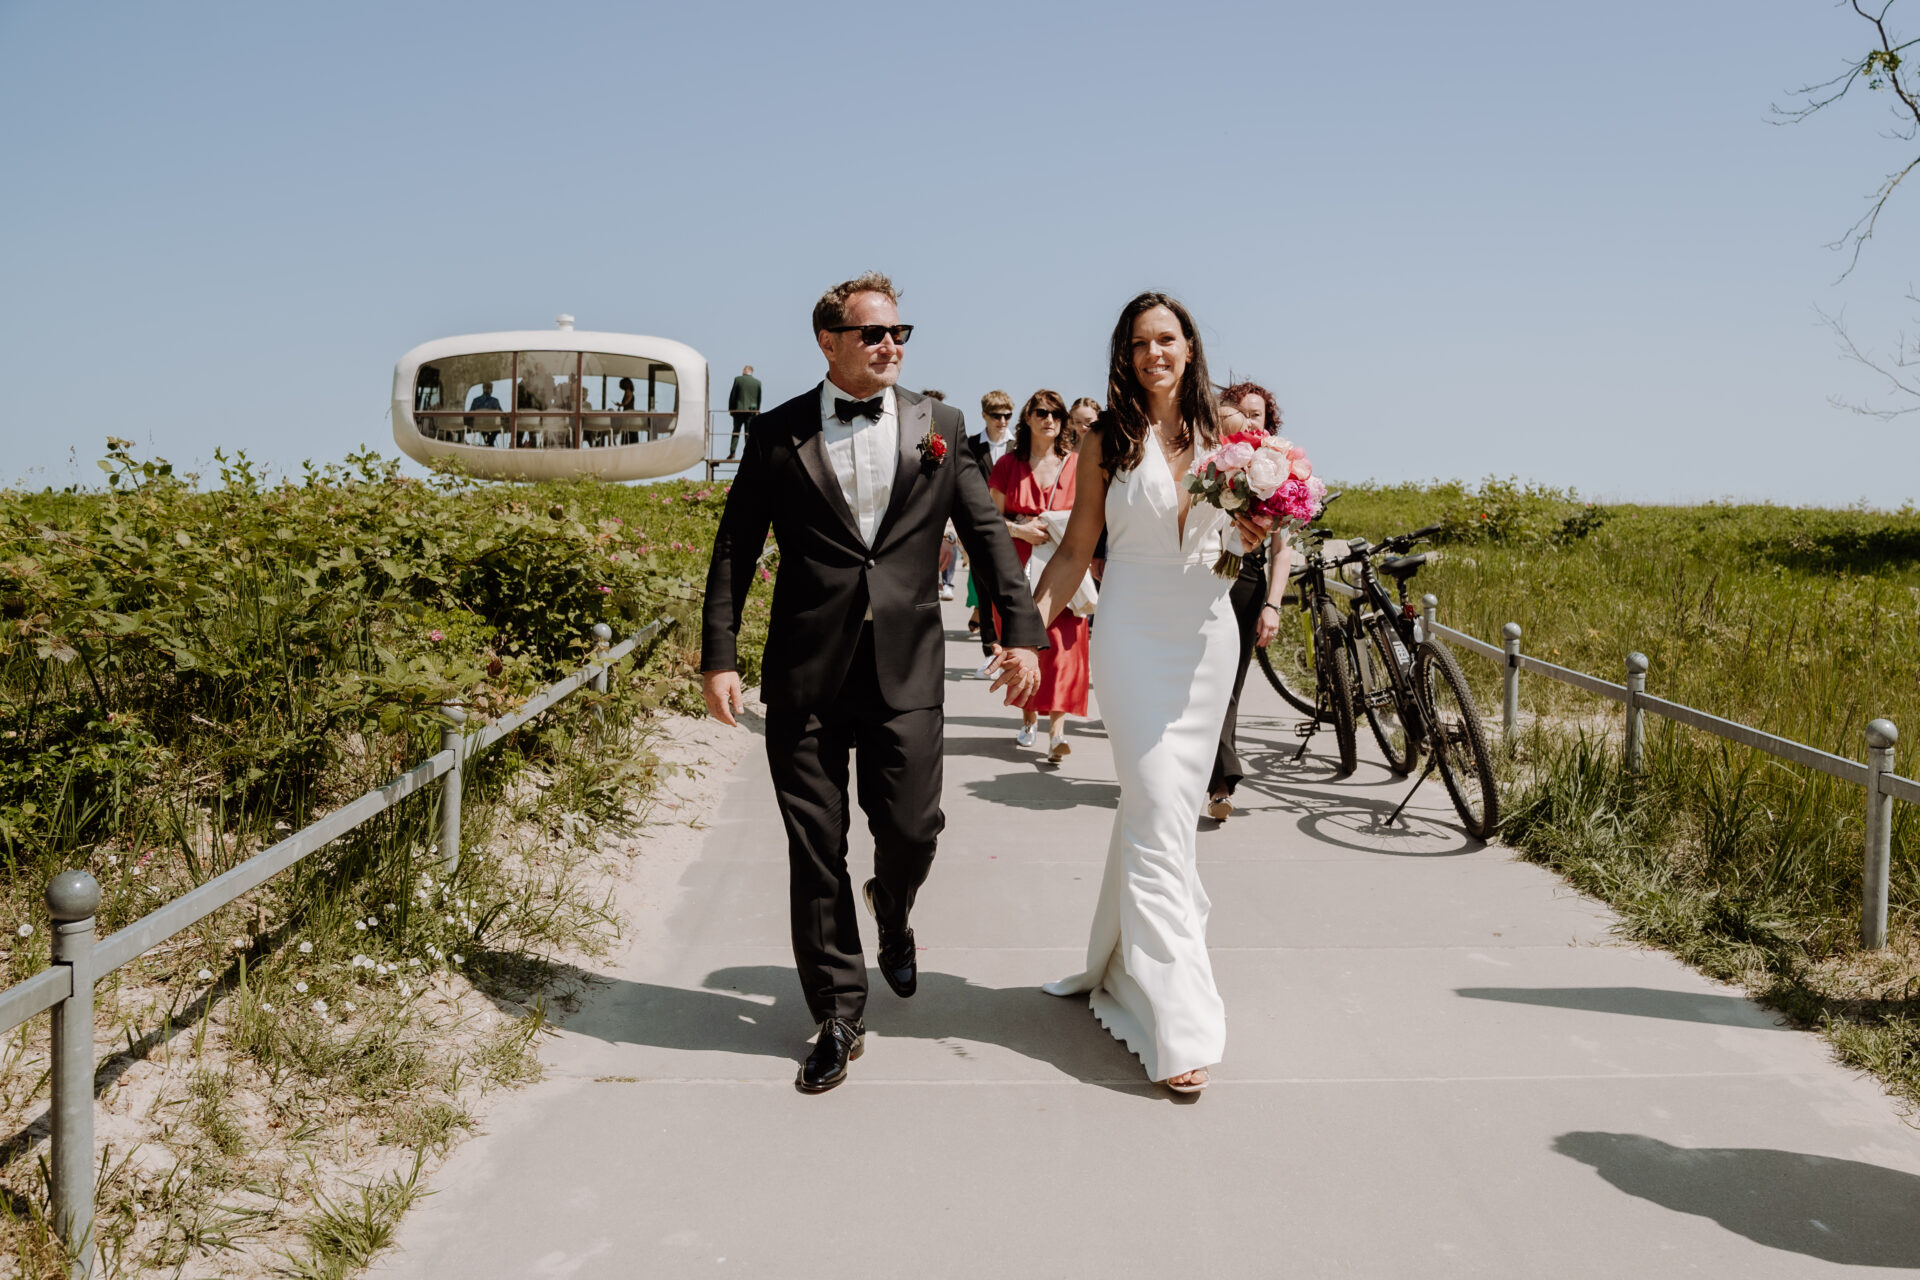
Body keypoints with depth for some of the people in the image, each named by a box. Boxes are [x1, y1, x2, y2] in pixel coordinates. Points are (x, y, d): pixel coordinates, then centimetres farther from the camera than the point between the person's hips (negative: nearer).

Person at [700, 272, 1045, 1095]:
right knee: (815, 850, 4)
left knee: (911, 829, 0)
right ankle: (837, 1018, 20)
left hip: (906, 670, 1)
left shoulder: (939, 427, 8)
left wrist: (1021, 630, -1)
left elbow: (987, 533, 8)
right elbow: (734, 551, 5)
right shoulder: (776, 434, 4)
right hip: (806, 672, 0)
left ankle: (892, 915, 38)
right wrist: (719, 656, -2)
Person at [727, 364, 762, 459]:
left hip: (739, 410, -1)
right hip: (751, 411, 1)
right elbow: (759, 398, 6)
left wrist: (730, 409, 6)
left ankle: (732, 452, 0)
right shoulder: (758, 382, 2)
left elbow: (732, 395, -2)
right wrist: (757, 411, 14)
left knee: (736, 432, 7)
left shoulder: (738, 379, -4)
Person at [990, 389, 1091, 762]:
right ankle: (1028, 717, 27)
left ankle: (1057, 730, -17)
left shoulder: (1076, 465, 5)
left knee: (1062, 643, -13)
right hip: (1018, 568, 1)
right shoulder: (1009, 465, 5)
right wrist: (1021, 530, -12)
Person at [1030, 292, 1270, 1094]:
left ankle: (1122, 965, 31)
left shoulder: (1219, 435, 8)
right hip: (1133, 632, -3)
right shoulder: (1108, 440, 0)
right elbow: (1076, 548, 2)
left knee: (1161, 806, 11)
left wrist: (1253, 535, -6)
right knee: (1160, 816, -9)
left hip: (1207, 630, 4)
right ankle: (1179, 1024, -6)